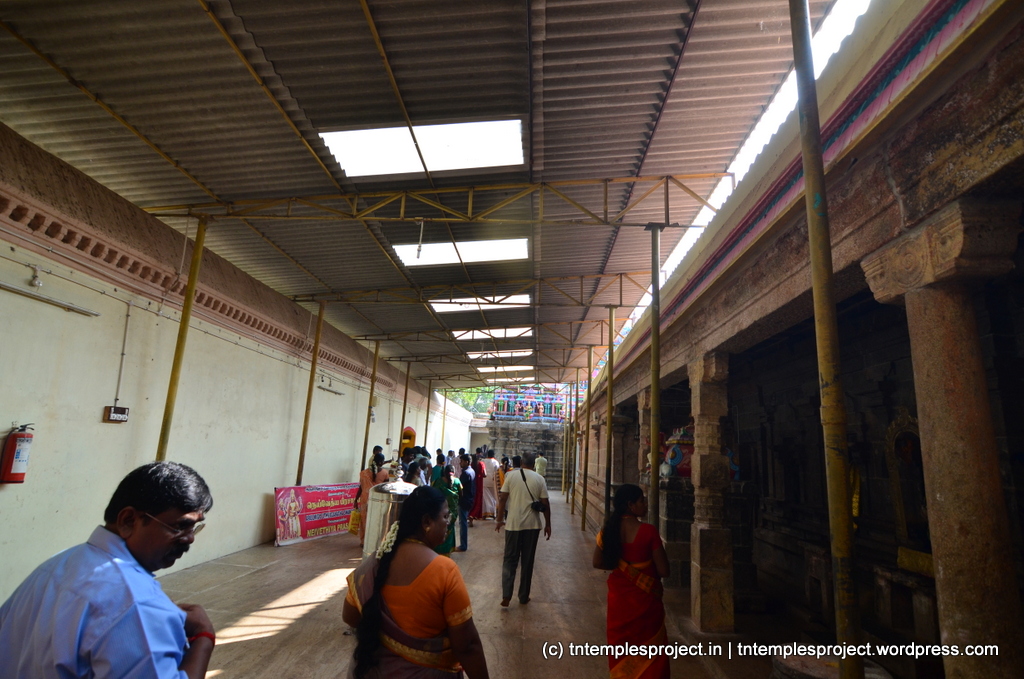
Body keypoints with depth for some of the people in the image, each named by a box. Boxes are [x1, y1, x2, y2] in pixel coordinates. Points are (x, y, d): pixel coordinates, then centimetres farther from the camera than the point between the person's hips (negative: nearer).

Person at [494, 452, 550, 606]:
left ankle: (506, 595, -4)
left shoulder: (511, 476, -2)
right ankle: (524, 596, 19)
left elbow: (502, 499, -2)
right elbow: (545, 504, -2)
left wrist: (500, 520, 8)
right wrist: (548, 524, 8)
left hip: (513, 524, 0)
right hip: (532, 525, 0)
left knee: (510, 559, 8)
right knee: (527, 561, 11)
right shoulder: (539, 479, -2)